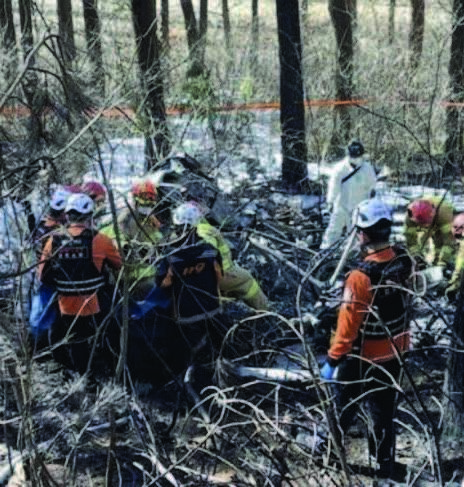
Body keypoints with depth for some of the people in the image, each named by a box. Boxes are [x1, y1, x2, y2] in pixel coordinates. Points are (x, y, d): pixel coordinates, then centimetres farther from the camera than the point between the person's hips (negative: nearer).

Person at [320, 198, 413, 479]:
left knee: (343, 409, 17)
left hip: (362, 358, -5)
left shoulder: (361, 277, -31)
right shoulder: (404, 262, -11)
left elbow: (348, 325, -24)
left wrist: (332, 360, -13)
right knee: (384, 413, 20)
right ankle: (385, 468, 33)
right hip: (394, 353, 6)